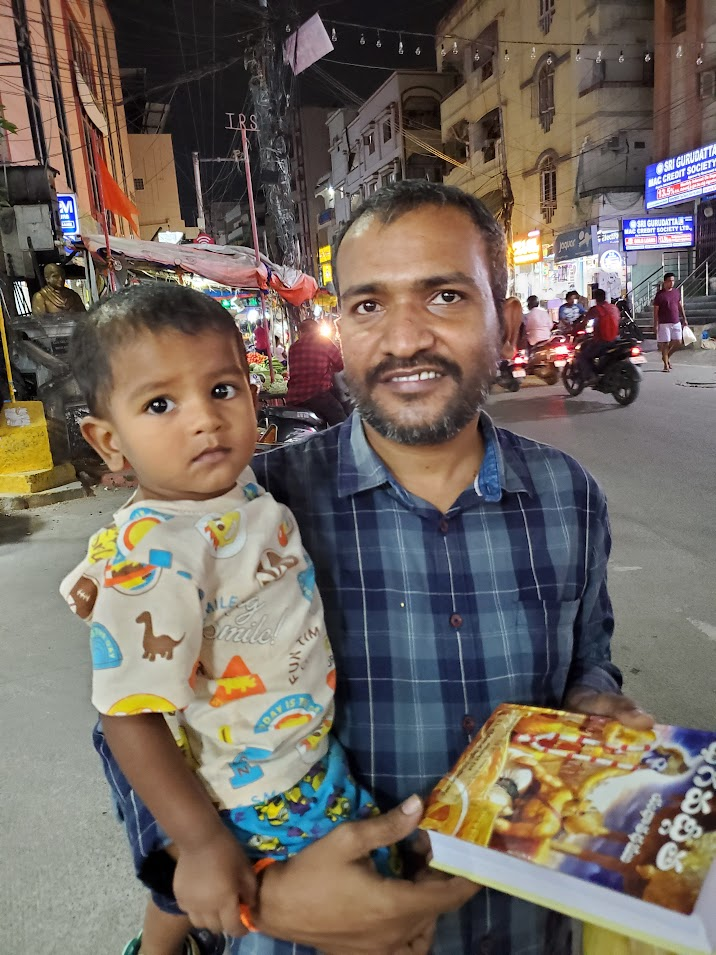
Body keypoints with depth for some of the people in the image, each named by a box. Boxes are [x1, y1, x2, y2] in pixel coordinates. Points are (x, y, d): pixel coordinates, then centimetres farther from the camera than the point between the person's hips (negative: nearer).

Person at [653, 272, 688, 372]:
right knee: (665, 343, -2)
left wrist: (684, 319, 14)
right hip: (664, 323, -5)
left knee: (678, 342, 3)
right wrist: (656, 324, -11)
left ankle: (667, 356, 27)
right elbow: (656, 310, -7)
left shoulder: (677, 292, 9)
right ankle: (666, 365, 8)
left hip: (676, 322, 5)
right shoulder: (660, 294, -7)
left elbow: (680, 306, 17)